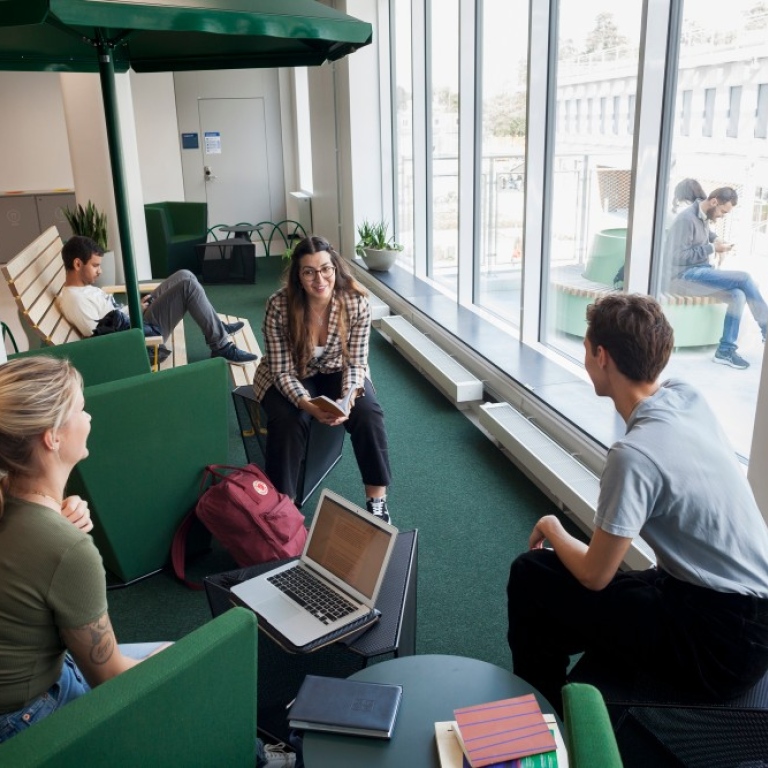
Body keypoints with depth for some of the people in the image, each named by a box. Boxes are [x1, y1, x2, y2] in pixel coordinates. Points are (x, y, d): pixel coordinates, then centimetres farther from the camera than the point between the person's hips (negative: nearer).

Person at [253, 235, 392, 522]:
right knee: (287, 421, -30)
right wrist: (308, 404, -39)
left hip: (336, 370, 2)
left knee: (367, 412, -25)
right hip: (290, 376, -1)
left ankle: (377, 500, -12)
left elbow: (356, 361, -14)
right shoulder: (279, 306, -27)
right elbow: (283, 370, -22)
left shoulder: (356, 302, -23)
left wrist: (348, 398, -34)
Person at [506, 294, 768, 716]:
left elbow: (593, 576, -18)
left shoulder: (635, 455, -28)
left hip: (721, 644, -9)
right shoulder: (687, 395, -4)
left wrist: (553, 529, -2)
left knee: (530, 578, -5)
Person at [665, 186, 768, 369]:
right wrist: (713, 248, -15)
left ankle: (725, 350, -14)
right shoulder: (687, 219, -15)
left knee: (738, 295, -17)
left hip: (700, 272, 9)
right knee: (744, 279, -19)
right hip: (685, 276, -9)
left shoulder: (703, 218, 13)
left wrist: (716, 239, 15)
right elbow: (681, 257, -20)